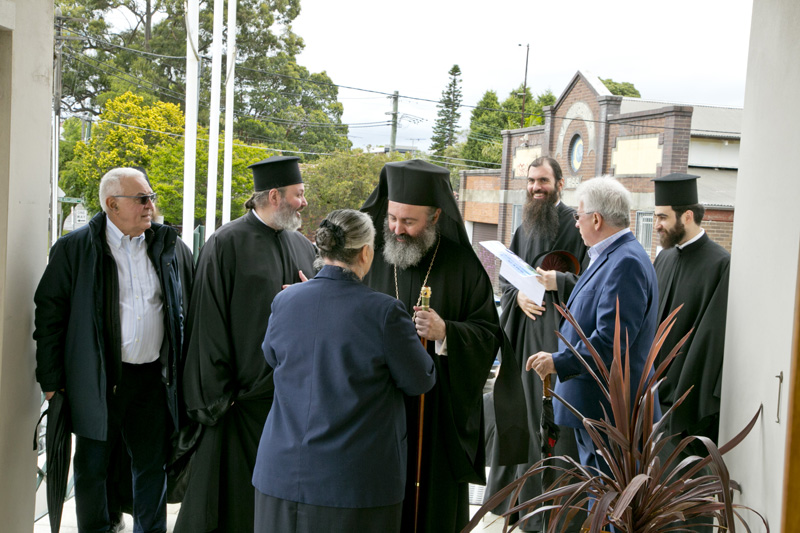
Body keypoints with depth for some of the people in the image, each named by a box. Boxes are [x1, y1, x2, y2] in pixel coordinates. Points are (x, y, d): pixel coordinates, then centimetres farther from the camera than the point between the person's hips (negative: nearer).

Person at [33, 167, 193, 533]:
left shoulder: (170, 245, 5)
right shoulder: (73, 248, -5)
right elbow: (49, 314, -3)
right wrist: (51, 379, -6)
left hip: (153, 378, 3)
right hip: (97, 380, -3)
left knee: (152, 465, 12)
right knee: (92, 468, 10)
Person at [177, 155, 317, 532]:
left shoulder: (303, 247, 10)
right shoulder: (227, 243, -8)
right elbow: (208, 323, -10)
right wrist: (216, 393, -12)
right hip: (243, 394, -6)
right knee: (235, 492, 4)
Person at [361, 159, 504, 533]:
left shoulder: (462, 266, -3)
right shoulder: (371, 257, 2)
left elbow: (489, 335, -4)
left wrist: (446, 333, -19)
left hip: (440, 415, -1)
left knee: (435, 503, 8)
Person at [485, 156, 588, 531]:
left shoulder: (576, 228, -4)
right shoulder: (523, 230, 16)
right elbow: (504, 278, 16)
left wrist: (557, 281, -20)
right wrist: (518, 295, -4)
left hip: (559, 334, -6)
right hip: (522, 334, 6)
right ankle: (516, 491, 23)